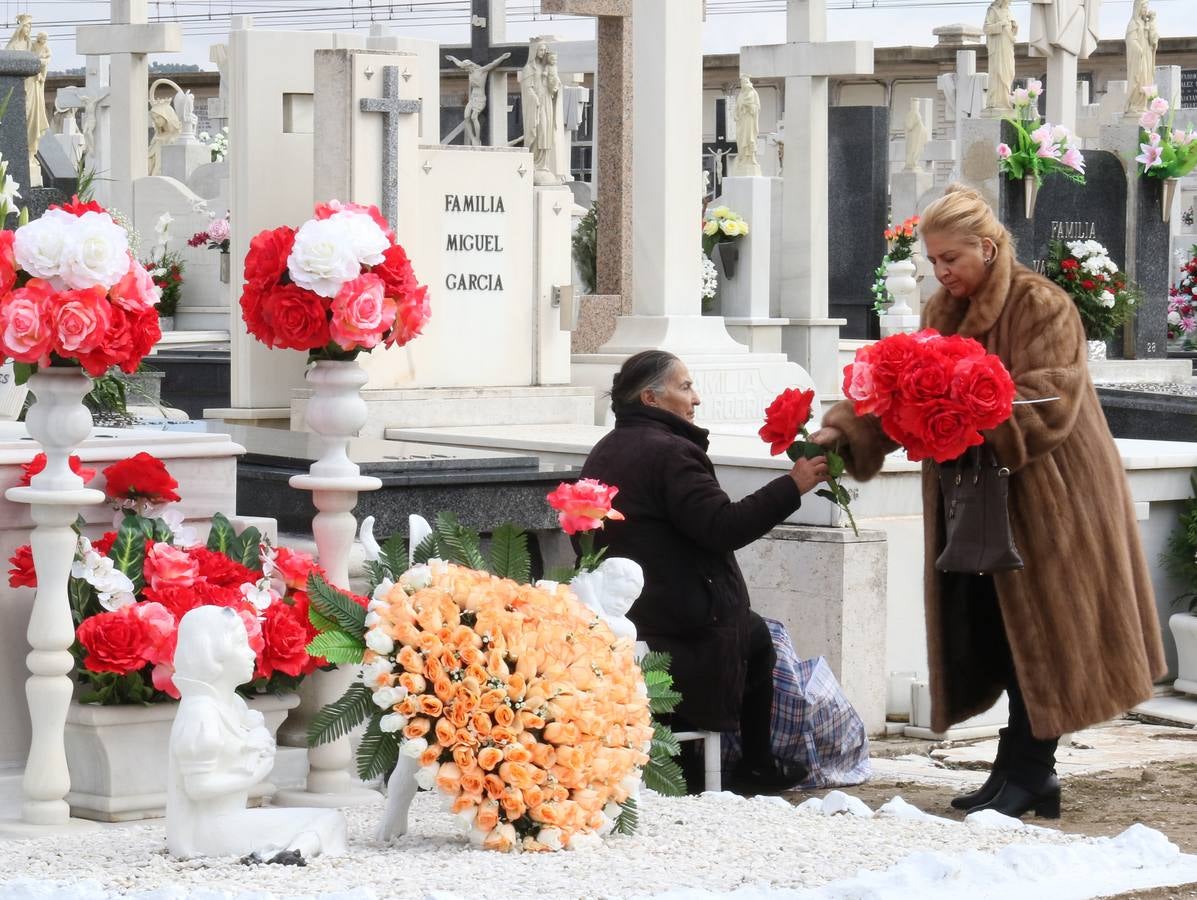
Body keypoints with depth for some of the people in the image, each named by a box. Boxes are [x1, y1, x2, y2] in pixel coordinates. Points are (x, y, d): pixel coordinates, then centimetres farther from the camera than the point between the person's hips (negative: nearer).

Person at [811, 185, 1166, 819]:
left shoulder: (1042, 308, -11)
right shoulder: (943, 313, 11)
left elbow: (1046, 404, -21)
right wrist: (845, 428, -12)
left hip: (1046, 497, -7)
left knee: (1034, 629, -5)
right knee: (990, 626, 4)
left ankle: (1024, 772, 1)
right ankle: (1031, 773, 11)